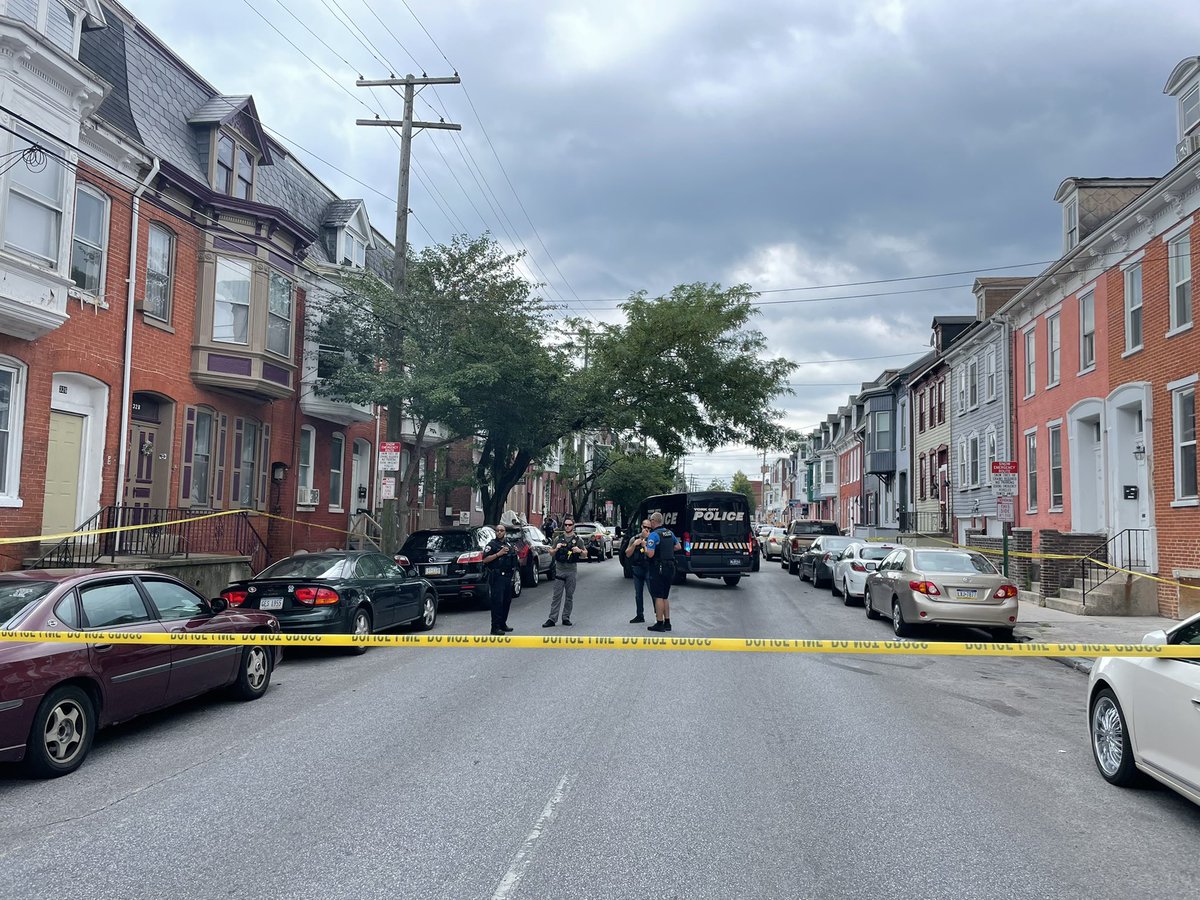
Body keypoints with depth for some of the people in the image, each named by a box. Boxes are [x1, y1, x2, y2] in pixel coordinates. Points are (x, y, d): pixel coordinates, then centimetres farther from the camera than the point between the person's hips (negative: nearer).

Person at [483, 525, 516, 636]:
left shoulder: (508, 545, 18)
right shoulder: (492, 544, -4)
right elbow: (485, 560, -14)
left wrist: (515, 553, 11)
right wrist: (498, 554, -19)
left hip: (507, 576, 8)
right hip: (497, 577, -8)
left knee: (507, 601, 11)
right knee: (497, 602, -10)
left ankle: (503, 624, 22)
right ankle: (495, 627, -9)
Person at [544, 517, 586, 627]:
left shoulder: (578, 539, 4)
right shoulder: (558, 538, 6)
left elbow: (585, 553, 8)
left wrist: (579, 551, -13)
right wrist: (556, 549, -10)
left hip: (571, 570, 1)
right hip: (559, 570, 0)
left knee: (570, 596, 6)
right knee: (557, 595, -3)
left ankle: (566, 618, 15)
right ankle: (552, 619, -3)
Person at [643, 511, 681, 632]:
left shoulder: (654, 535, -16)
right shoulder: (670, 532, 9)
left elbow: (650, 554, -22)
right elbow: (677, 546, 21)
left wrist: (644, 545, -5)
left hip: (658, 569, -8)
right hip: (670, 568, 8)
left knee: (659, 597, -2)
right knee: (665, 597, 16)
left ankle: (659, 623, 1)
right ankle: (667, 622, 19)